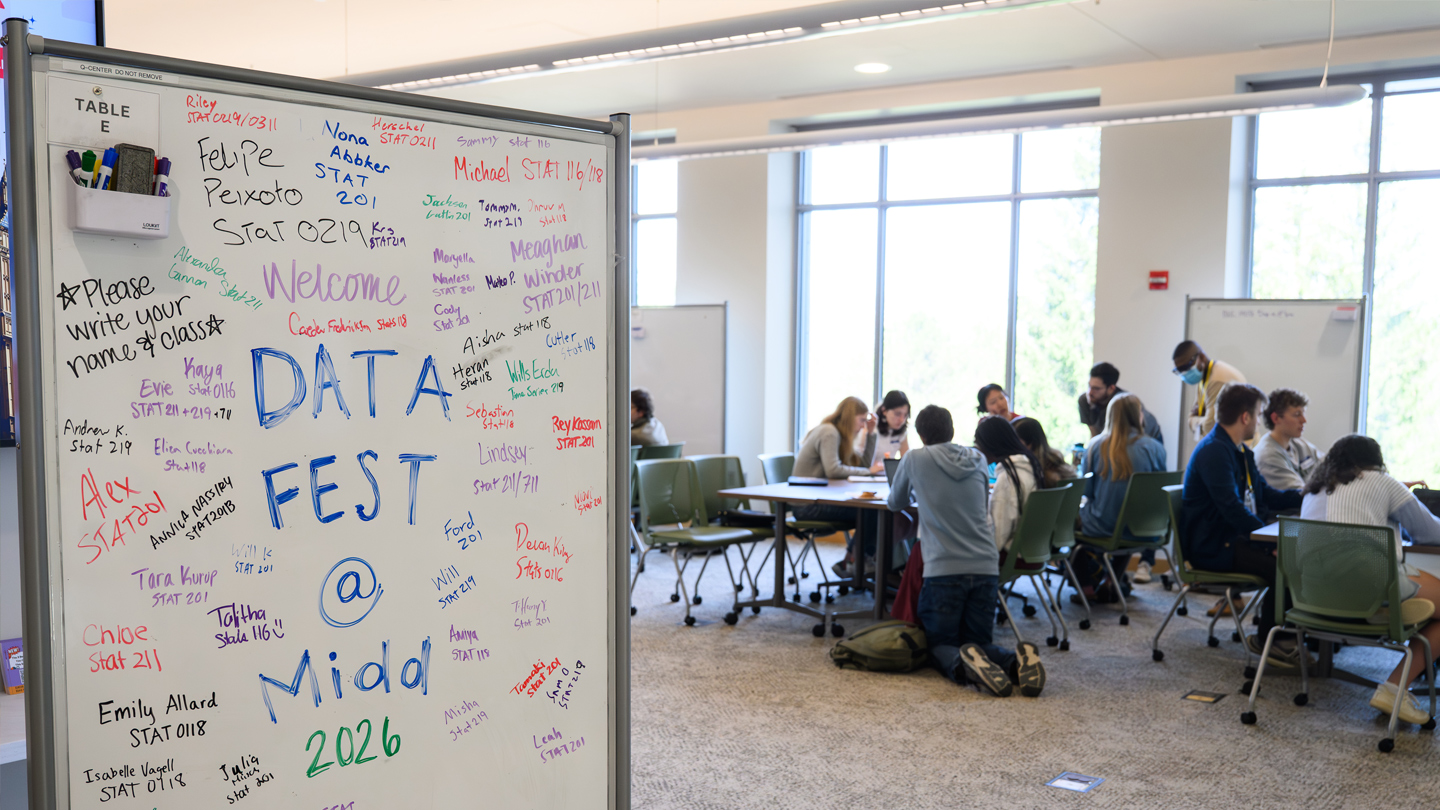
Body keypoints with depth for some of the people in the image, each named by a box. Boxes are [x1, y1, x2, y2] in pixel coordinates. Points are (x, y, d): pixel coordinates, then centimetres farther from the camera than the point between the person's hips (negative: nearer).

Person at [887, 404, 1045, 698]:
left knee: (938, 645, 8)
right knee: (979, 642, 16)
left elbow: (896, 503, 17)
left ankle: (963, 664, -26)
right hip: (986, 567, 4)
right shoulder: (978, 459, 12)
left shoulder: (914, 459, 1)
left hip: (943, 570, -4)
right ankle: (1016, 660, -17)